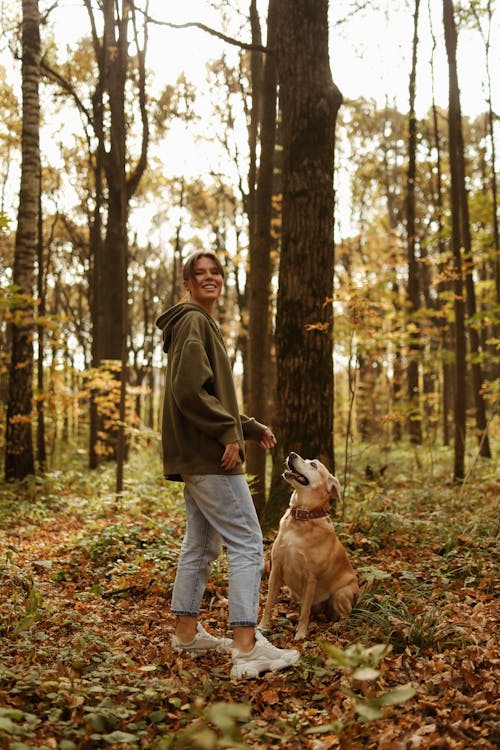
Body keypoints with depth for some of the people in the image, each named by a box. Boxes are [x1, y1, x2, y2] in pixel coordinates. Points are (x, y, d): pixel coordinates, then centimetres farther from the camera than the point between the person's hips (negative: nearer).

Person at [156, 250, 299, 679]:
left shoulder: (204, 325, 22)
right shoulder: (193, 323, -9)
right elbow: (189, 389, -21)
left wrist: (252, 428, 20)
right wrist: (228, 432, -17)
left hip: (198, 456, 11)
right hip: (209, 455, -11)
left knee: (201, 545, 15)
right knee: (247, 543, -11)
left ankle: (187, 633, 25)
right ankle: (247, 648, -12)